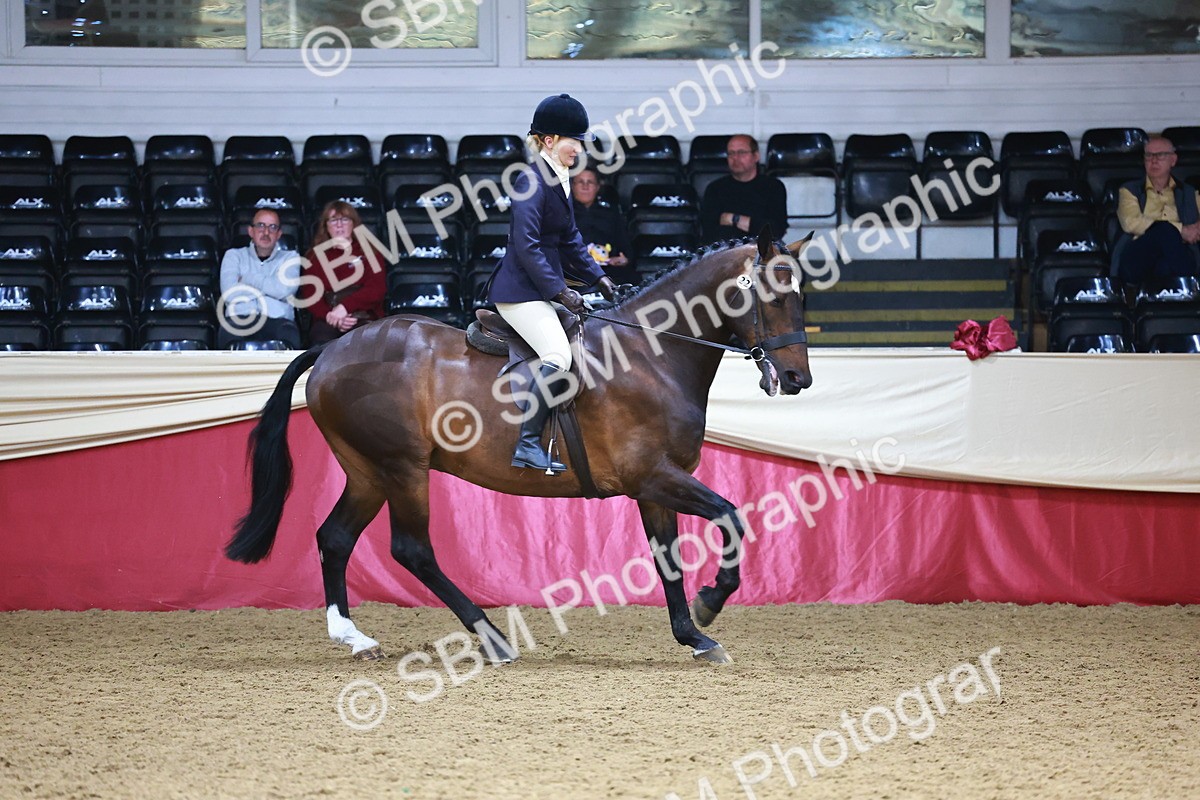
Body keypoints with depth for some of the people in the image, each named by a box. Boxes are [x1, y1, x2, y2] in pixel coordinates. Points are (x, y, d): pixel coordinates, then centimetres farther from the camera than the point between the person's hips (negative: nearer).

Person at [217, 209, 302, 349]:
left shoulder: (289, 258, 24)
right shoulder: (234, 255, 24)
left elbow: (285, 290, 0)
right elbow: (229, 294, 3)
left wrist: (246, 279, 7)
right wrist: (268, 286, 7)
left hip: (277, 321, 0)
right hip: (240, 319, 0)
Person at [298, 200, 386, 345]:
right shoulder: (315, 256, 21)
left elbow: (377, 288, 2)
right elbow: (309, 295, 8)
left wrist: (345, 307, -14)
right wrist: (329, 315, -14)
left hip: (365, 318, -1)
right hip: (328, 322, 1)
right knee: (322, 341, -35)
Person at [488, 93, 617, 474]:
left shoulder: (558, 181, 14)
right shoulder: (532, 182, -16)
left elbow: (569, 239, 24)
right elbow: (526, 247, -22)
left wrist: (597, 276, 16)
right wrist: (560, 292, -21)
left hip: (542, 289, 11)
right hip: (522, 290, -11)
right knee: (558, 356, -25)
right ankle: (527, 445, -24)